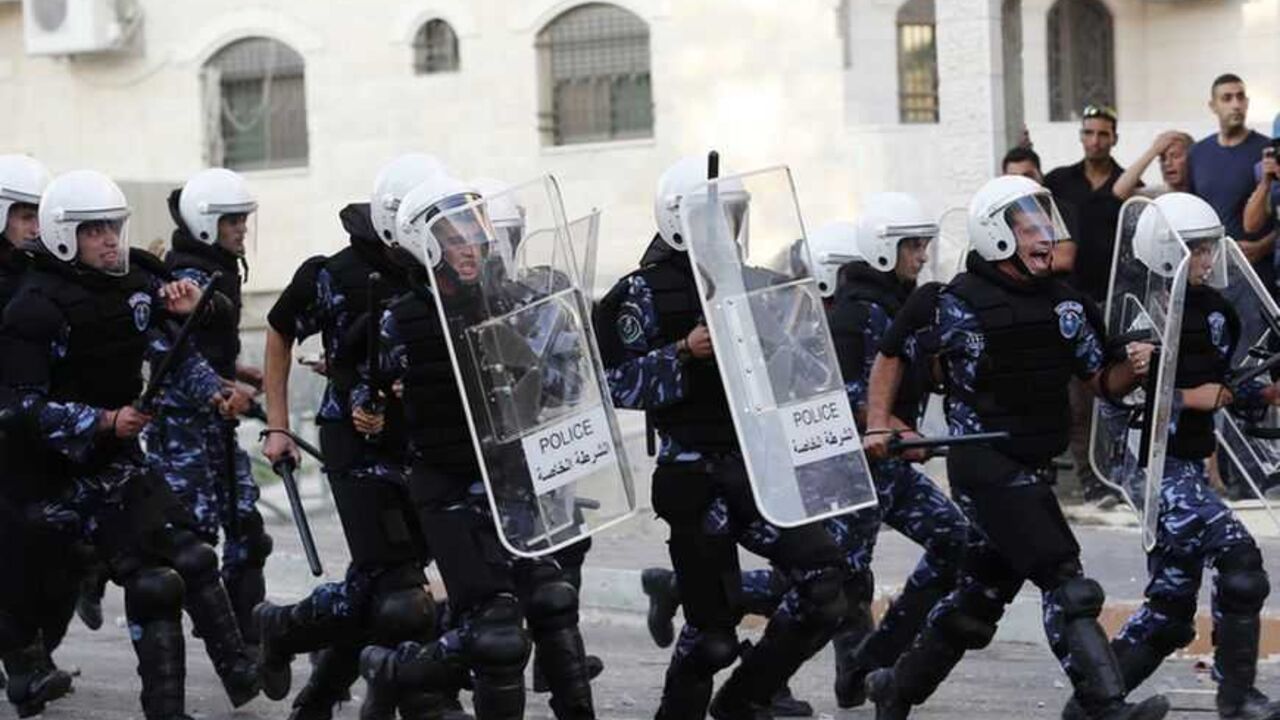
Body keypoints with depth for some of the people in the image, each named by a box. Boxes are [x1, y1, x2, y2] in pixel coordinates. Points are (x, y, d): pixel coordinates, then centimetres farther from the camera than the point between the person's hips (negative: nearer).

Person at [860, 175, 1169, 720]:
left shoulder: (1068, 305, 10)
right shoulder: (956, 304, -8)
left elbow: (1101, 382, 13)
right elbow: (892, 354, 4)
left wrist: (1131, 368, -8)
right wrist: (879, 426, -1)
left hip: (1032, 469, 8)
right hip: (985, 464, -8)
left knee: (980, 596, 17)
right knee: (1066, 584, -18)